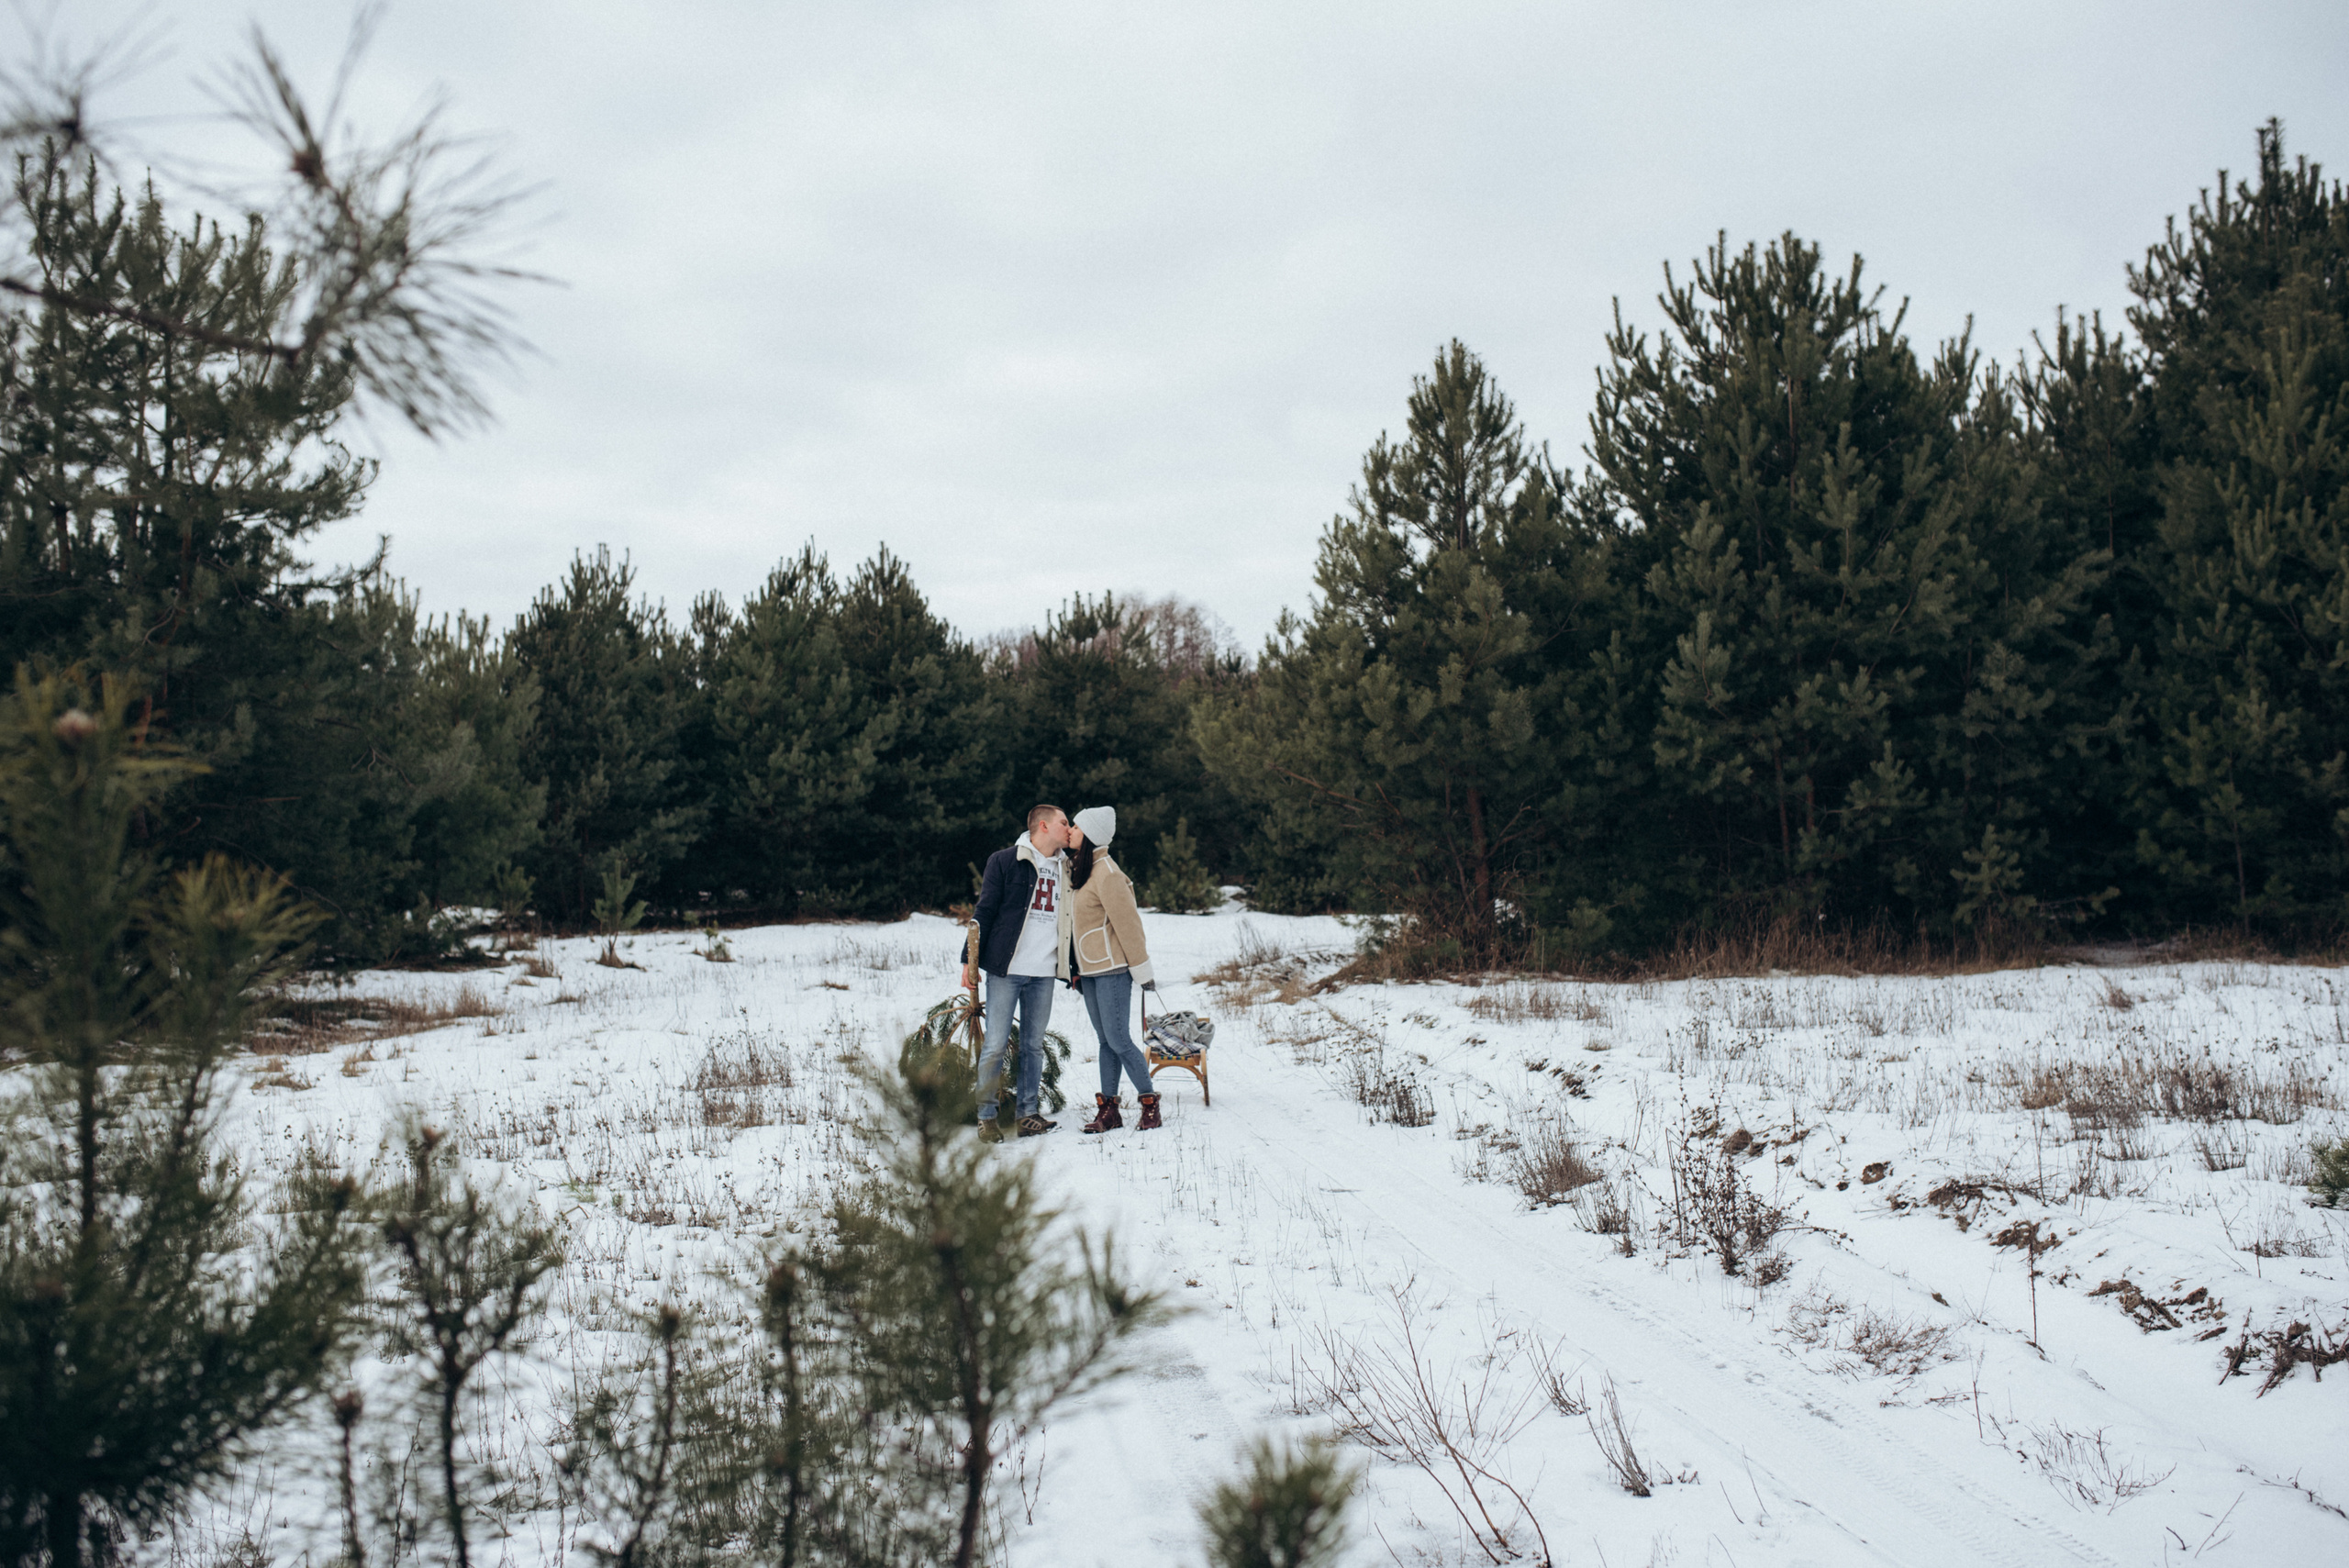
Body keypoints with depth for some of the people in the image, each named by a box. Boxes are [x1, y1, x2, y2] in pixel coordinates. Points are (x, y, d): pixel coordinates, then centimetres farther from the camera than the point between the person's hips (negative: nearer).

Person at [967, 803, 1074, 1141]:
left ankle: (1029, 1113, 14)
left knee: (1034, 1045, 7)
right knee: (996, 1044, -3)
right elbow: (985, 911, -2)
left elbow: (1069, 919, 19)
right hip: (1005, 969, -5)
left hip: (1043, 973, 5)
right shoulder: (1005, 861, -1)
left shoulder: (1065, 869, 14)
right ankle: (986, 1116, 5)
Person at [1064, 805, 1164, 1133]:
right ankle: (1108, 1109, 13)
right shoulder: (1079, 869, 12)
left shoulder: (1106, 874, -16)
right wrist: (1077, 968, 15)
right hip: (1090, 971, 9)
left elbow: (1128, 924, -16)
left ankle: (1150, 1104, 3)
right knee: (1105, 1041, 10)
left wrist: (1142, 970, -14)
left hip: (1112, 970, -9)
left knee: (1118, 1039, -7)